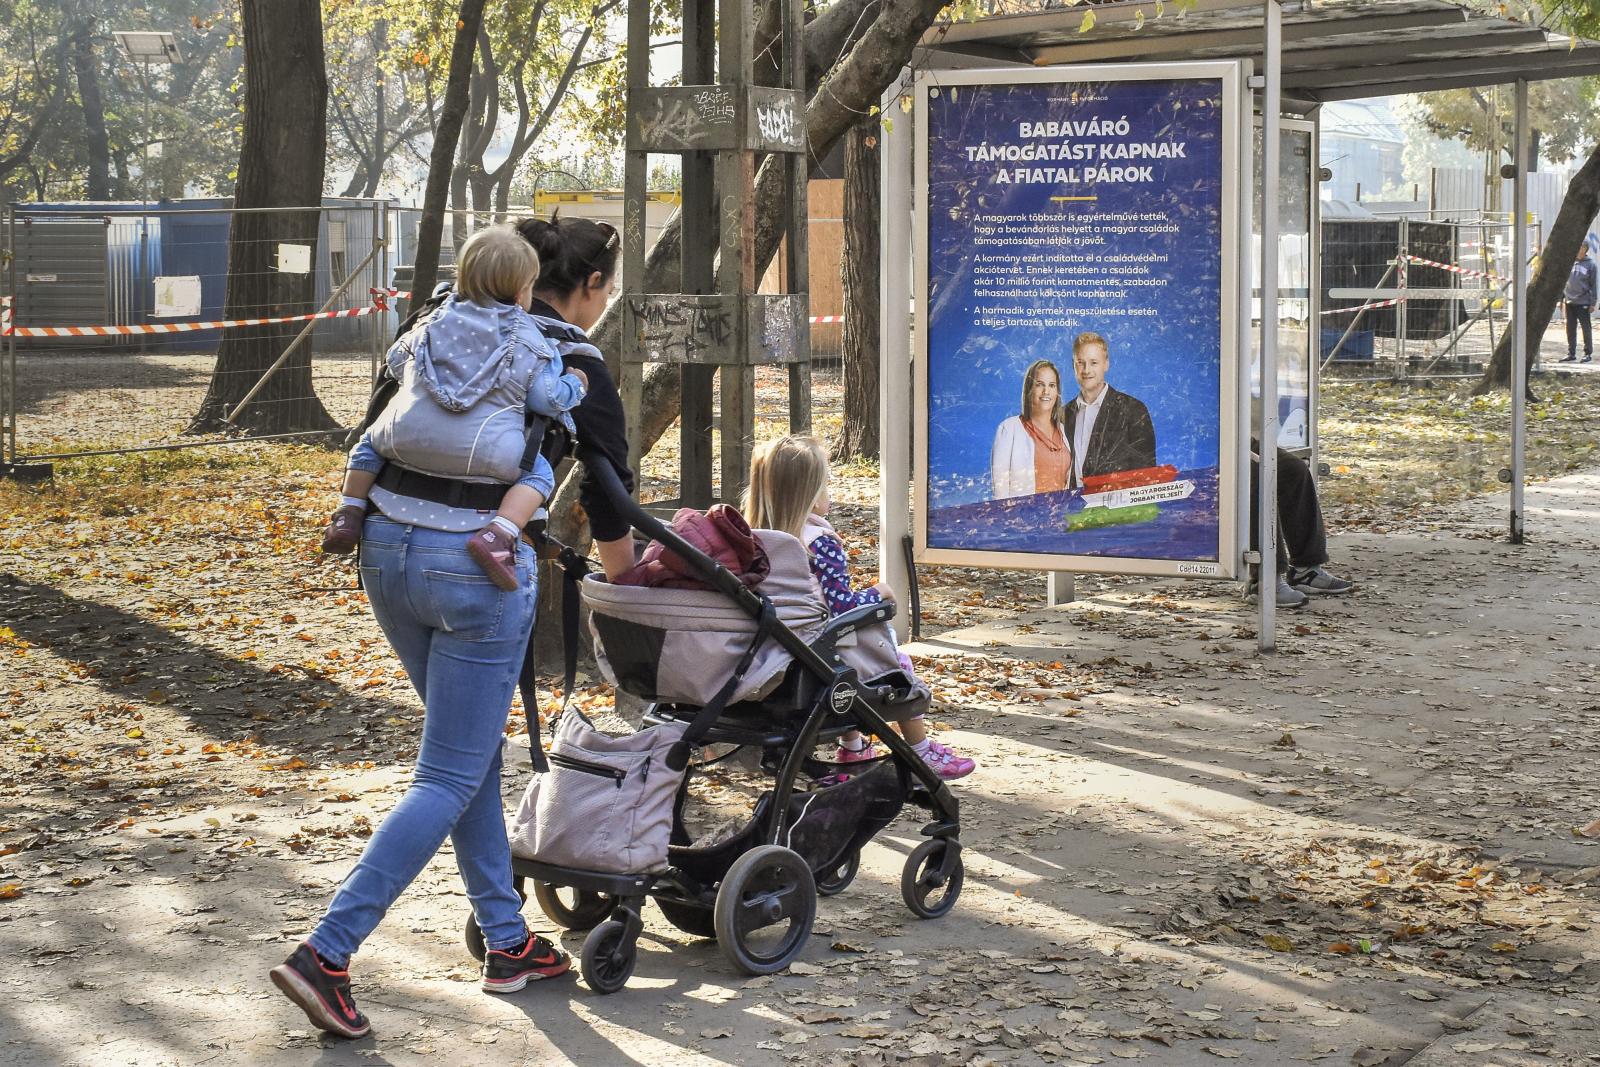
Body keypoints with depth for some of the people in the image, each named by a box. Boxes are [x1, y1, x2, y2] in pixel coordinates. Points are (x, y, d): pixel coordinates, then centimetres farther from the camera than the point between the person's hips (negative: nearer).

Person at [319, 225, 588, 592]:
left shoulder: (437, 320, 20)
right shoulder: (528, 341, 11)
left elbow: (397, 360, 31)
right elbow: (547, 397, 9)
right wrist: (574, 386, 30)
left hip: (409, 437, 3)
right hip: (482, 450, -3)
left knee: (369, 443, 31)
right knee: (538, 472, 11)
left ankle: (349, 515, 17)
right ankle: (498, 535, -12)